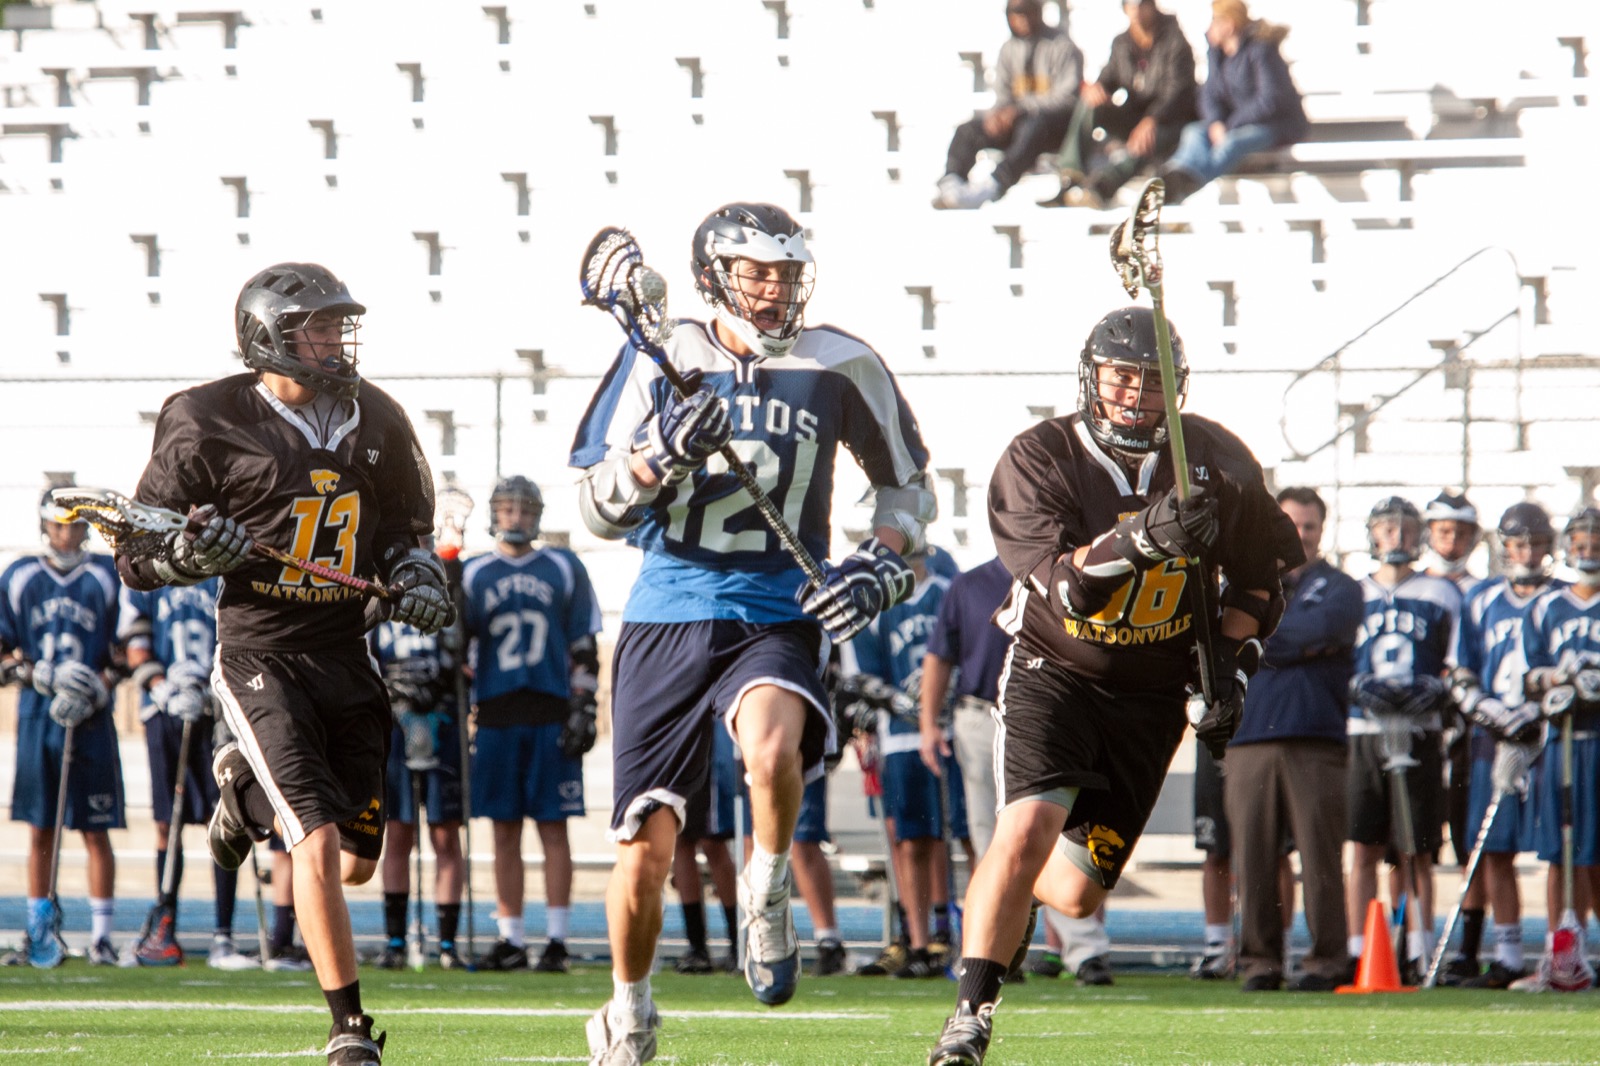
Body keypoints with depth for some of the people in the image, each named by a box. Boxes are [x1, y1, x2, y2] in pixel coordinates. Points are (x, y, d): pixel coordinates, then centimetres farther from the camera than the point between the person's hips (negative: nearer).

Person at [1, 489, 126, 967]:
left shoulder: (106, 577, 2)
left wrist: (96, 689, -11)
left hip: (90, 718, -2)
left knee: (96, 831, -3)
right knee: (40, 830, 5)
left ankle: (102, 934, 1)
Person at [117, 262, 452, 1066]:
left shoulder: (374, 422, 7)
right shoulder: (210, 427, -8)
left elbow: (405, 527, 23)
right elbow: (135, 557, -3)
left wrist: (416, 578, 2)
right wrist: (194, 554, -23)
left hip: (346, 658, 5)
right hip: (260, 659, -5)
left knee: (358, 862, 11)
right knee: (317, 841, -18)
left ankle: (246, 787, 42)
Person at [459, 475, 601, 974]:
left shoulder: (564, 569, 8)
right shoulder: (473, 575, 10)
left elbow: (584, 648, 7)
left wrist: (583, 710, -1)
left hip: (551, 717, -2)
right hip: (496, 717, 2)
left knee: (553, 829, -3)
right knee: (505, 833, 2)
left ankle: (556, 940, -2)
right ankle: (510, 941, 5)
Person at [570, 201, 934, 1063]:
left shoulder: (838, 369, 2)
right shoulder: (662, 361, 1)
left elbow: (907, 484, 16)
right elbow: (598, 510, 1)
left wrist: (879, 566, -2)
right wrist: (665, 452, -18)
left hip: (776, 614, -1)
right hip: (668, 613, 1)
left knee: (773, 749, -35)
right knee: (645, 843, 0)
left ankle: (766, 893, -4)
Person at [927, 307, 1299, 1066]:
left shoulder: (1216, 462, -6)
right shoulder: (1038, 460, -14)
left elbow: (1258, 573, 8)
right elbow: (1064, 582, -28)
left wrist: (1232, 669, -3)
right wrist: (1142, 539, -45)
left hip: (1151, 695, 3)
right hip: (1053, 671, -3)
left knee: (1076, 893, 1)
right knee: (1030, 825, -27)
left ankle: (1016, 878, 40)